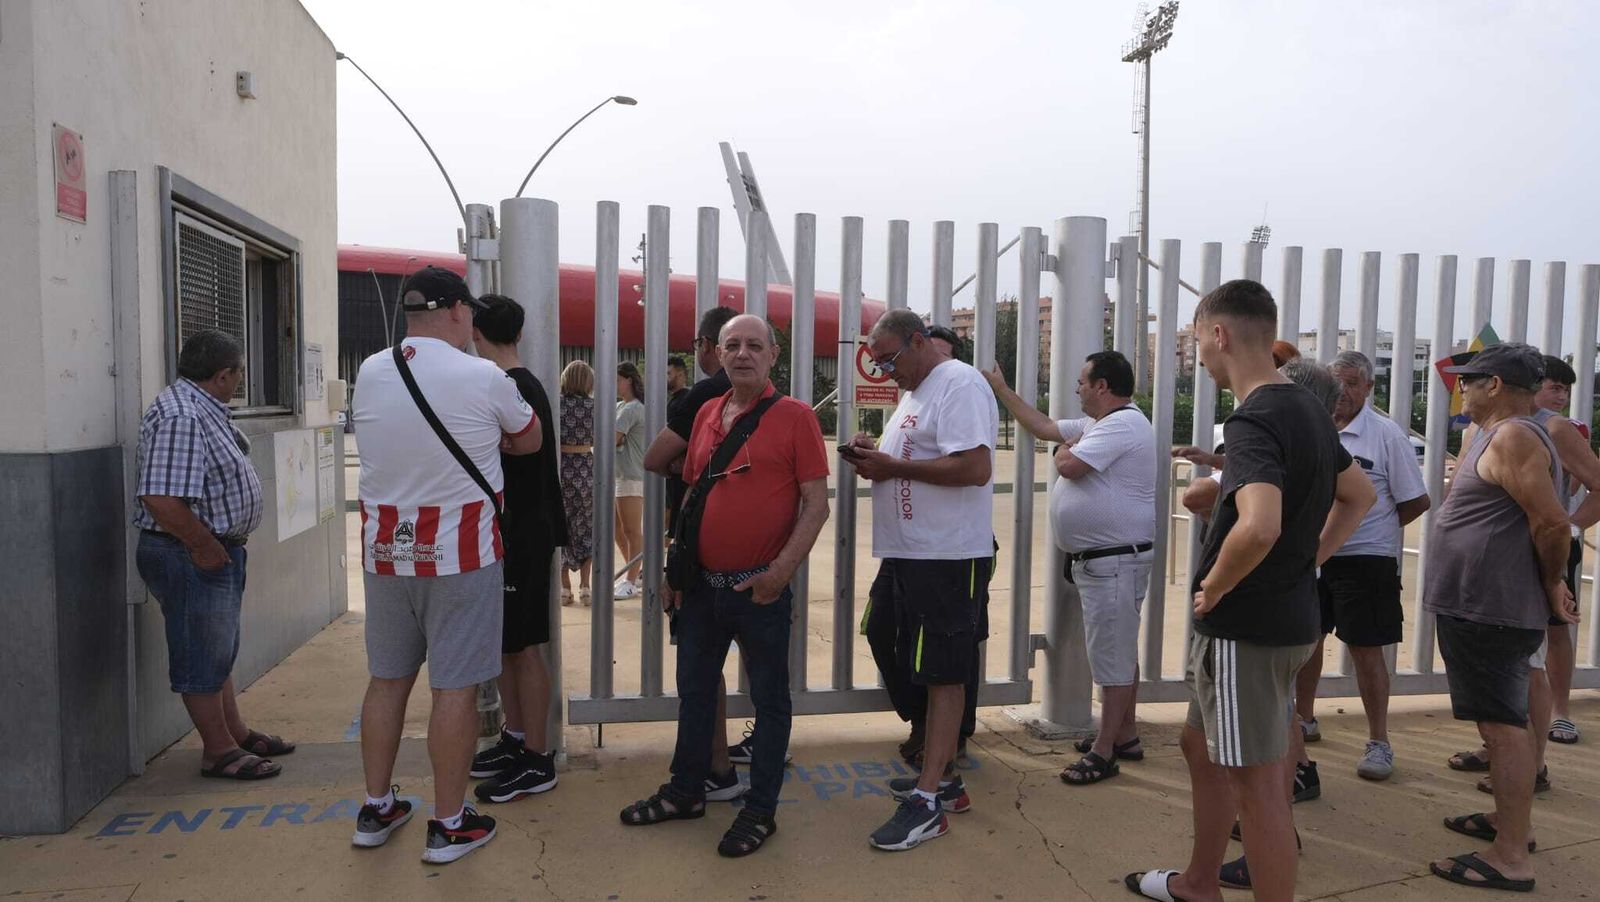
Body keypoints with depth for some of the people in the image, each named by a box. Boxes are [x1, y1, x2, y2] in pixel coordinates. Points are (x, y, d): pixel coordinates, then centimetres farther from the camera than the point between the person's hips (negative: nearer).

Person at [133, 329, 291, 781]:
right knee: (202, 658, 3)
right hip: (190, 557, -11)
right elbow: (161, 499, -31)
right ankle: (218, 751, 15)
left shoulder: (203, 409, 11)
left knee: (221, 650, 20)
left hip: (218, 551, 11)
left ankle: (236, 732, 33)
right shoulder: (180, 417, -23)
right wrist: (206, 548, -20)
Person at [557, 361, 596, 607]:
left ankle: (565, 587, 12)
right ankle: (584, 585, 8)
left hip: (560, 465, 0)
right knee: (586, 526, 11)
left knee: (561, 524, 9)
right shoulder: (593, 406, -2)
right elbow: (596, 440, 4)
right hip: (585, 466, 0)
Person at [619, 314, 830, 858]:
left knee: (768, 699, 8)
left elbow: (816, 504, -11)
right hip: (701, 584, 6)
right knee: (694, 689, 18)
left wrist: (781, 572, -20)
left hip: (760, 589, -6)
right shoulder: (706, 415, 9)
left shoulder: (794, 417, -8)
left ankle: (760, 811, 23)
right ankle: (686, 792, 36)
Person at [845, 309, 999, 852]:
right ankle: (943, 778, 26)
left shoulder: (960, 386, -12)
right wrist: (875, 457, 5)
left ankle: (928, 800, 2)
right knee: (929, 670, 15)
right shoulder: (913, 394, 19)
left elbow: (975, 468, -24)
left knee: (944, 674, -4)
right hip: (910, 554, 10)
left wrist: (892, 466, -18)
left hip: (948, 557, -10)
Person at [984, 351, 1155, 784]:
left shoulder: (1122, 424, -17)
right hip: (1097, 560, 11)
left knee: (1113, 655, -4)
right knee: (1120, 650, 18)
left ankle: (1104, 751, 3)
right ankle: (1125, 735, 29)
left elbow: (1070, 466, -26)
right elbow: (1044, 427, 22)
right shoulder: (1097, 424, 16)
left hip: (1116, 561, -11)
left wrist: (1065, 450, -2)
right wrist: (1001, 389, 23)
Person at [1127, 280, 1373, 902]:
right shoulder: (1309, 410, 9)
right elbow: (1358, 496, 22)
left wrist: (1214, 587, -20)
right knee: (1200, 746, 23)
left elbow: (1259, 527, -38)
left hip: (1246, 629, -10)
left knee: (1257, 785, 2)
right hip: (1293, 612, 10)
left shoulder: (1252, 423, -22)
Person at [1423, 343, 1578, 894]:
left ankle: (1511, 858, -1)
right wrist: (1546, 586, 14)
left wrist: (1550, 585, -9)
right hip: (1479, 606, 11)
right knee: (1501, 720, 21)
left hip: (1491, 611, -11)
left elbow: (1552, 523, -24)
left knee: (1503, 724, -6)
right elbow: (1541, 523, 22)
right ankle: (1511, 820, 35)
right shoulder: (1498, 436, 17)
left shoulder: (1512, 437, -16)